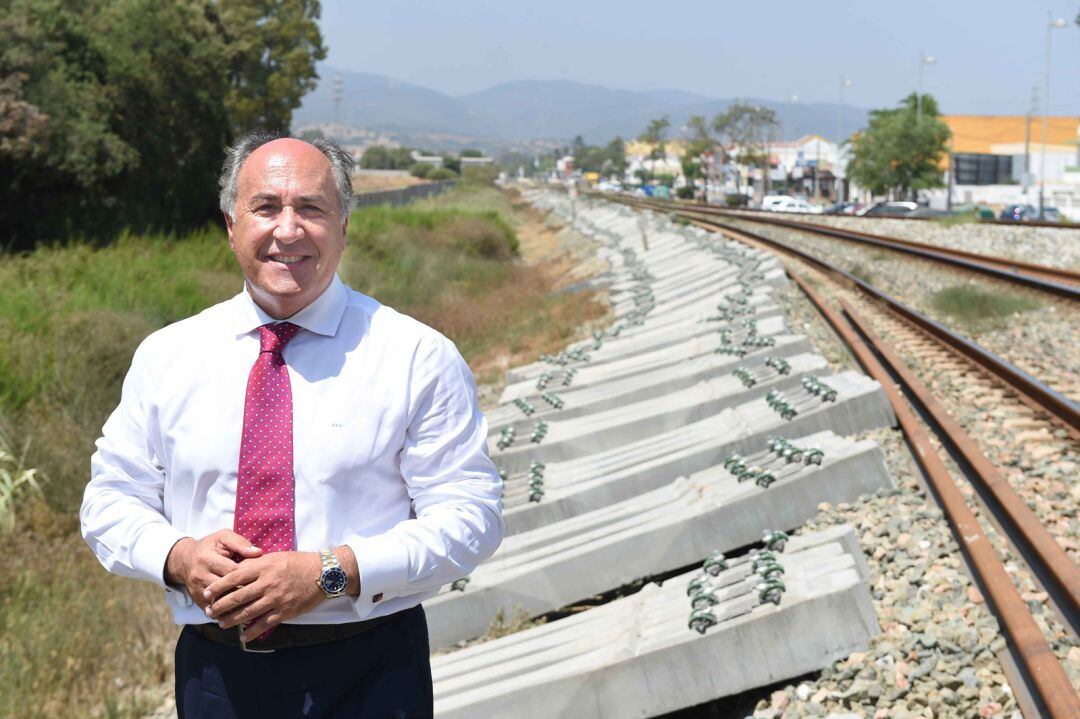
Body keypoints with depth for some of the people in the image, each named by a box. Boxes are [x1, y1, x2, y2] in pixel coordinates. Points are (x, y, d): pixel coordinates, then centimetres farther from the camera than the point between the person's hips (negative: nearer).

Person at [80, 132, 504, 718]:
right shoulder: (165, 356, 5)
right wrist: (178, 556, -12)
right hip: (214, 671, 3)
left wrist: (332, 573, -20)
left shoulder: (418, 357, -5)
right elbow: (110, 498, 9)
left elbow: (470, 516, -9)